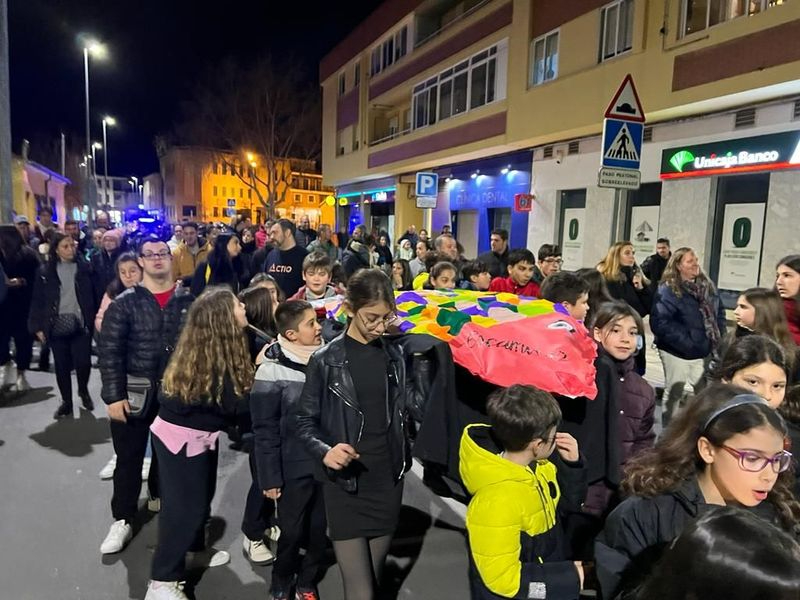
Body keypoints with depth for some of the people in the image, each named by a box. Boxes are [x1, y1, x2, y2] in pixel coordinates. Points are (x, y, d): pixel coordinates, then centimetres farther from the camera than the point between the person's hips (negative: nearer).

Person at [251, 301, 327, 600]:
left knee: (320, 530, 16)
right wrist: (270, 478, -9)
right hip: (294, 469, -4)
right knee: (292, 532, 11)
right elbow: (265, 431, -11)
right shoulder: (272, 371, -15)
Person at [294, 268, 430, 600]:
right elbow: (304, 421, -4)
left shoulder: (395, 354, 1)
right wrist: (324, 451, -22)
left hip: (388, 482, 4)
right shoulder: (326, 360, -10)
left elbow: (418, 408, -4)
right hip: (346, 487, -4)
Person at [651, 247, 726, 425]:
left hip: (704, 351, 6)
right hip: (677, 352, -6)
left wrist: (717, 338, 4)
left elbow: (720, 313, 17)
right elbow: (660, 322, -25)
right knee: (674, 393, 7)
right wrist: (685, 342, -23)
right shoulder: (668, 290, -16)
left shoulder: (708, 287, 6)